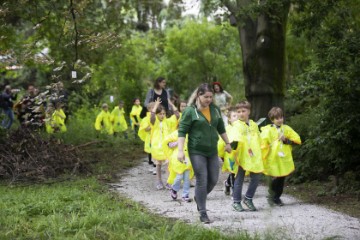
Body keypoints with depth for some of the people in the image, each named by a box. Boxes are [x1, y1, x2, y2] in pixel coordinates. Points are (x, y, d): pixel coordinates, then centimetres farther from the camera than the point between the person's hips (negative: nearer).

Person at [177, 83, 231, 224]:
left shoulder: (215, 109, 8)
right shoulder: (190, 111, -9)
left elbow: (221, 128, 20)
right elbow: (182, 131, -10)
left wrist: (227, 143, 23)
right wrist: (180, 150, -16)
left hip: (212, 151, 6)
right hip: (197, 151, -6)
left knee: (213, 180, 7)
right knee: (202, 181, -5)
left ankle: (199, 197, 35)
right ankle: (202, 213, 5)